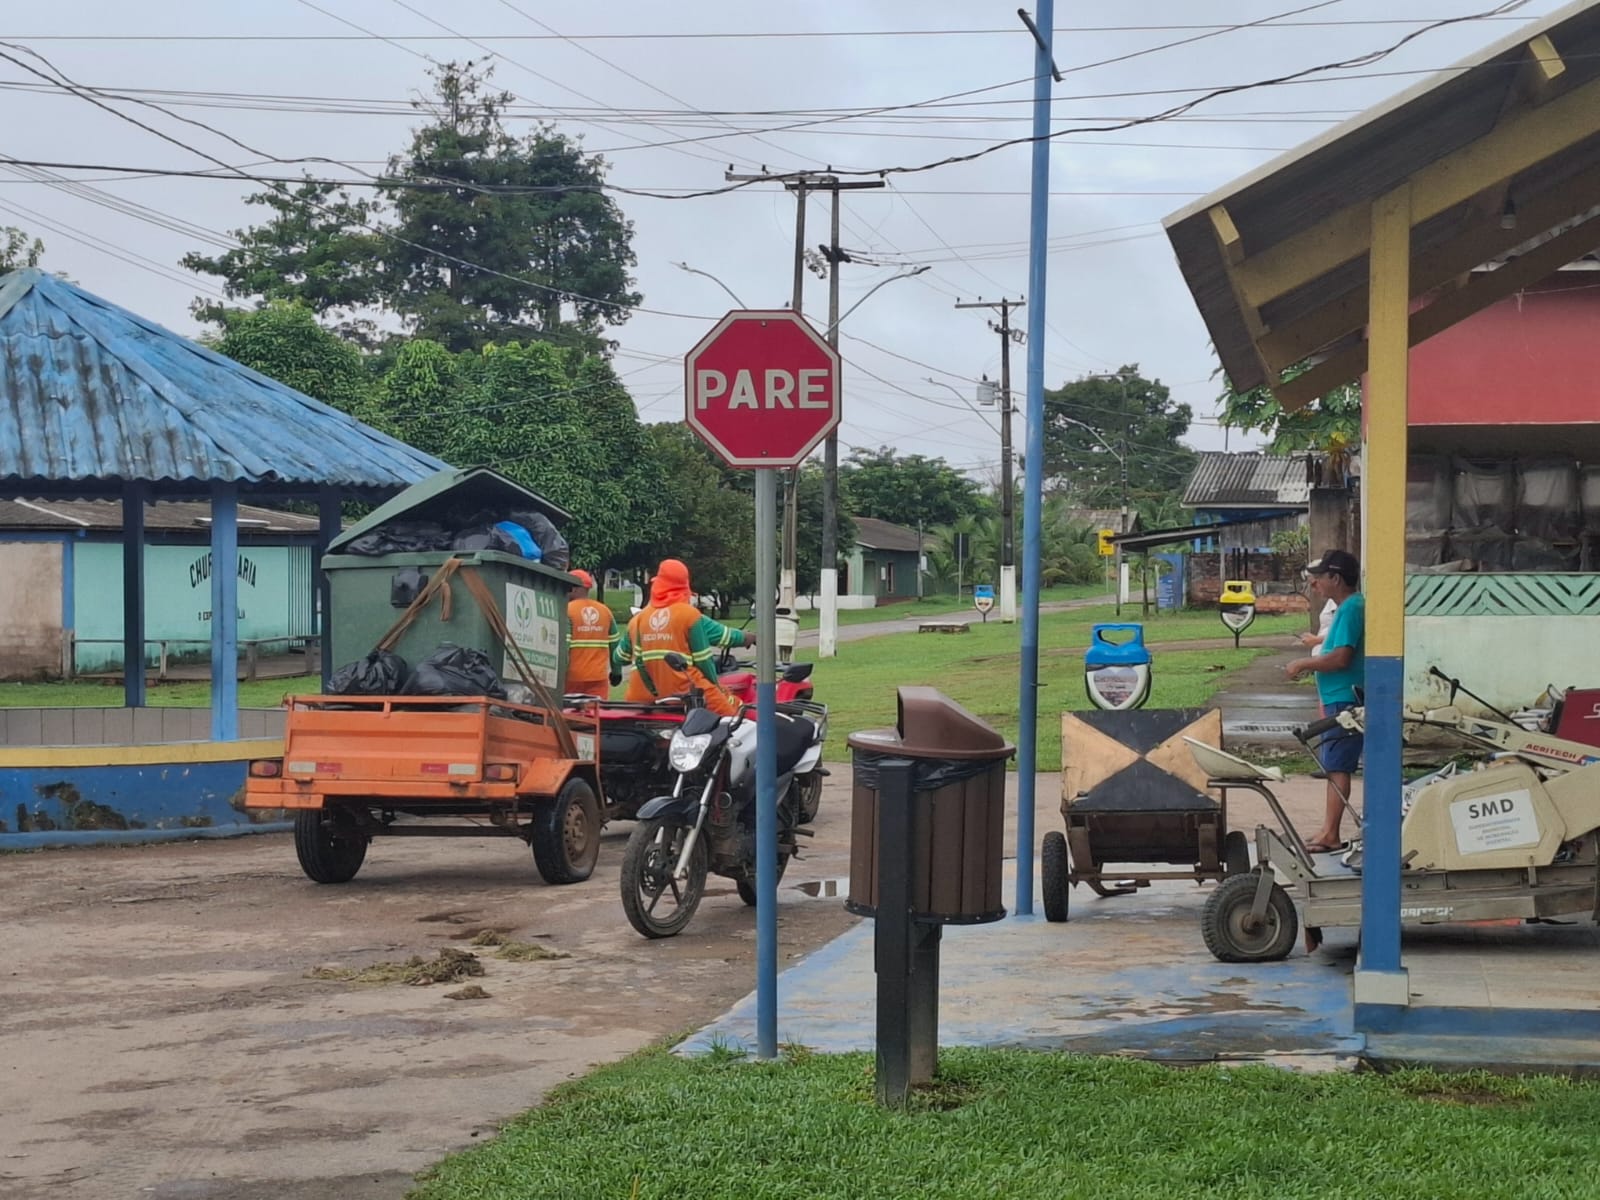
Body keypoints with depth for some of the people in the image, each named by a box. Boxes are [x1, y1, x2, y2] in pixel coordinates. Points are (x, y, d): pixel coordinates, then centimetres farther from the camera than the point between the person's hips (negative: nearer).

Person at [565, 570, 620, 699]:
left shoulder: (567, 610, -8)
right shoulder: (605, 611, 8)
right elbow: (615, 645, 14)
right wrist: (615, 671, 25)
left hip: (573, 678, -4)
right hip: (599, 678, 4)